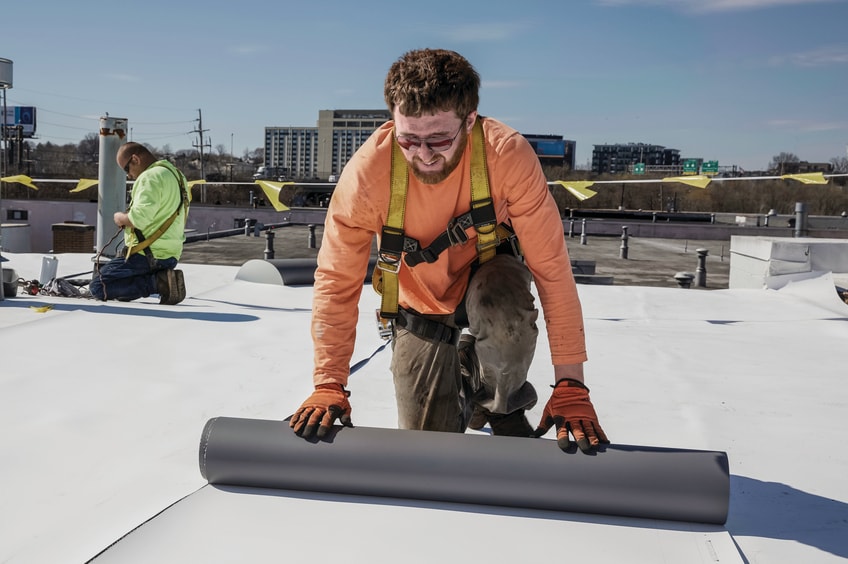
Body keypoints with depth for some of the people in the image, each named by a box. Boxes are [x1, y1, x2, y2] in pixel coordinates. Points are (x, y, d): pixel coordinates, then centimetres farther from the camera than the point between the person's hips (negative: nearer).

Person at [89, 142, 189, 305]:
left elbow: (139, 218, -25)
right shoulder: (176, 174, 16)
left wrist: (121, 218, -5)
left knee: (97, 287, -6)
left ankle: (159, 282, -16)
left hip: (148, 254, -10)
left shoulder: (150, 176, -14)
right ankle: (162, 277, 4)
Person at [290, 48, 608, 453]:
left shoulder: (509, 155, -31)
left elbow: (551, 266, -26)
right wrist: (329, 385, -25)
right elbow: (336, 281, -20)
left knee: (504, 312, -37)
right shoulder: (368, 170, -29)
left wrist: (570, 387, -28)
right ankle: (458, 383, 34)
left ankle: (502, 405, -5)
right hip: (419, 307, 1)